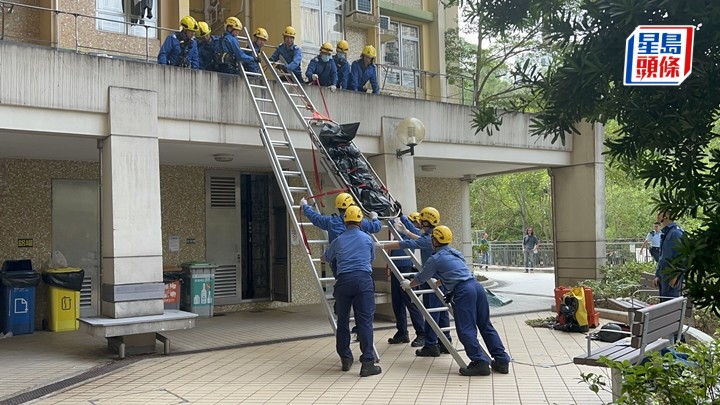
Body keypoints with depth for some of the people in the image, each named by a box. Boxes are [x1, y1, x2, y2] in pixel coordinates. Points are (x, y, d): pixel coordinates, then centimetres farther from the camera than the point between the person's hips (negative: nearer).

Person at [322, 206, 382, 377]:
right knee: (365, 321, -5)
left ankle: (345, 359, 20)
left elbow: (326, 258, 33)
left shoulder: (338, 240, 15)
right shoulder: (367, 238, 14)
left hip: (343, 281, 1)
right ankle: (367, 363, -11)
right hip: (363, 279, -1)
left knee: (342, 321, 12)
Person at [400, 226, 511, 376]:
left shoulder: (435, 259, 2)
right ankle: (502, 360, 13)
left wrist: (408, 284, 34)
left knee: (466, 330, -4)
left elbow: (421, 278, 14)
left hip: (463, 292, -8)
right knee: (486, 326, 11)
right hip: (477, 286, 8)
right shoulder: (455, 253, 25)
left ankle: (480, 362, -9)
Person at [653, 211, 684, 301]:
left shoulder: (676, 233, -14)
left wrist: (675, 277, -19)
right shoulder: (665, 233, 15)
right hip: (663, 278, 10)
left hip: (672, 280, -9)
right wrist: (657, 275, 19)